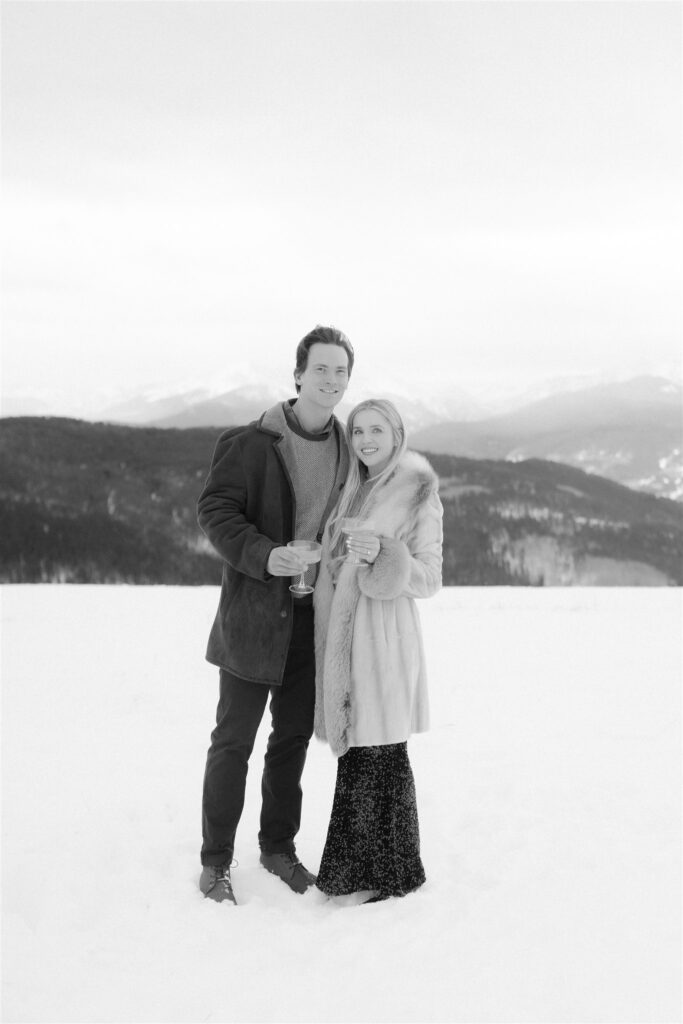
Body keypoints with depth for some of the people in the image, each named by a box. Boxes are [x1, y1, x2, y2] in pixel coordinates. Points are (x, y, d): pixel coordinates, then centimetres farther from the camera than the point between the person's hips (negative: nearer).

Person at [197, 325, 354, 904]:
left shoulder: (348, 452, 8)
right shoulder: (251, 443, -10)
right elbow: (214, 510, -11)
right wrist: (263, 556, -25)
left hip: (313, 617, 5)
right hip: (255, 613, -5)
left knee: (294, 738, 14)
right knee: (234, 741, 2)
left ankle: (279, 847, 30)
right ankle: (215, 861, 14)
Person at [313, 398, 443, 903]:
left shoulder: (418, 495, -3)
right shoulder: (353, 492, 17)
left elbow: (429, 578, -6)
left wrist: (382, 556, -20)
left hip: (383, 634, -6)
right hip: (341, 633, 6)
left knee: (380, 755, -4)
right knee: (355, 750, 8)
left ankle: (387, 875, 7)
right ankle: (355, 867, 17)